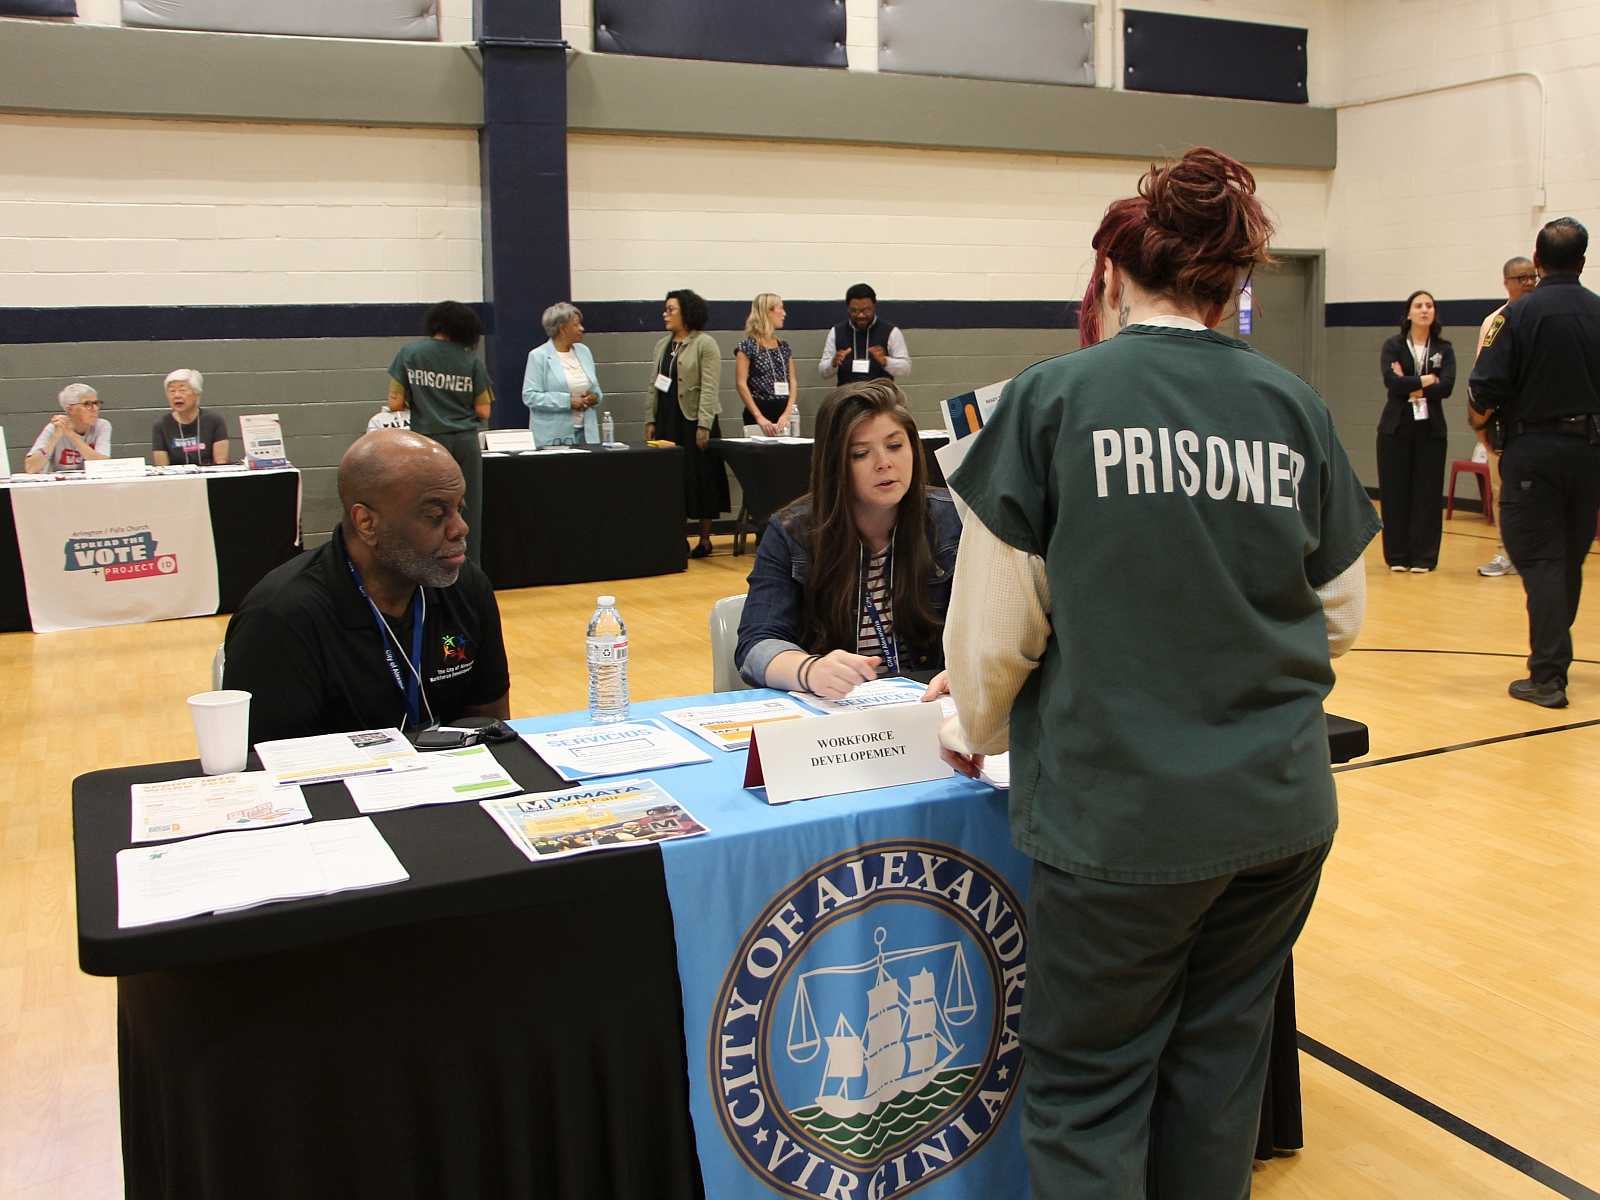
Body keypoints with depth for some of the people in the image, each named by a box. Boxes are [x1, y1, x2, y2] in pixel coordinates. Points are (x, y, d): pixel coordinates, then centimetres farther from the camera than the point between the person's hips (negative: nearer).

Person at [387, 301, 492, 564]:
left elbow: (395, 404, -2)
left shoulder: (409, 354, 0)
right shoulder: (471, 361, 1)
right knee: (469, 516, 5)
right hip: (466, 443, 1)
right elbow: (483, 412, 2)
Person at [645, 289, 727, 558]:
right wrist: (650, 421, 9)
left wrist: (704, 425, -18)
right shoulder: (662, 346, 15)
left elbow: (710, 388, -12)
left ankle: (705, 539, 8)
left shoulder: (705, 344, -6)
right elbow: (654, 386, 16)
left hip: (695, 421, -6)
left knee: (701, 479, 1)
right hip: (667, 422, 6)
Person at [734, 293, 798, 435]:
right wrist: (759, 417, -18)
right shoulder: (748, 346, -4)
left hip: (783, 412, 5)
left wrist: (787, 413, -9)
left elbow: (792, 381, 7)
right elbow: (741, 384, -11)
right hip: (760, 409, -5)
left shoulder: (784, 347, 14)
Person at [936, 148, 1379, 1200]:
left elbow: (994, 624, -6)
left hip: (1120, 815, -4)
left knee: (1090, 1089, 10)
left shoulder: (1054, 398, -8)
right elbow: (1341, 614, 12)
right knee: (1219, 1071, 19)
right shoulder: (1296, 408, 3)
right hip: (1282, 809, 4)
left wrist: (976, 735, 13)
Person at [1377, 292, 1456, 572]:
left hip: (1430, 428, 1)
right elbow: (1391, 381, -13)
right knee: (1395, 491, 0)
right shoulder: (1393, 346, 3)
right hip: (1396, 426, -1)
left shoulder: (1444, 349, 7)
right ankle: (1397, 555, 8)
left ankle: (1423, 557, 6)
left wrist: (1410, 386, -11)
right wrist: (1425, 381, -11)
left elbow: (1446, 386, -8)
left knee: (1428, 493, 0)